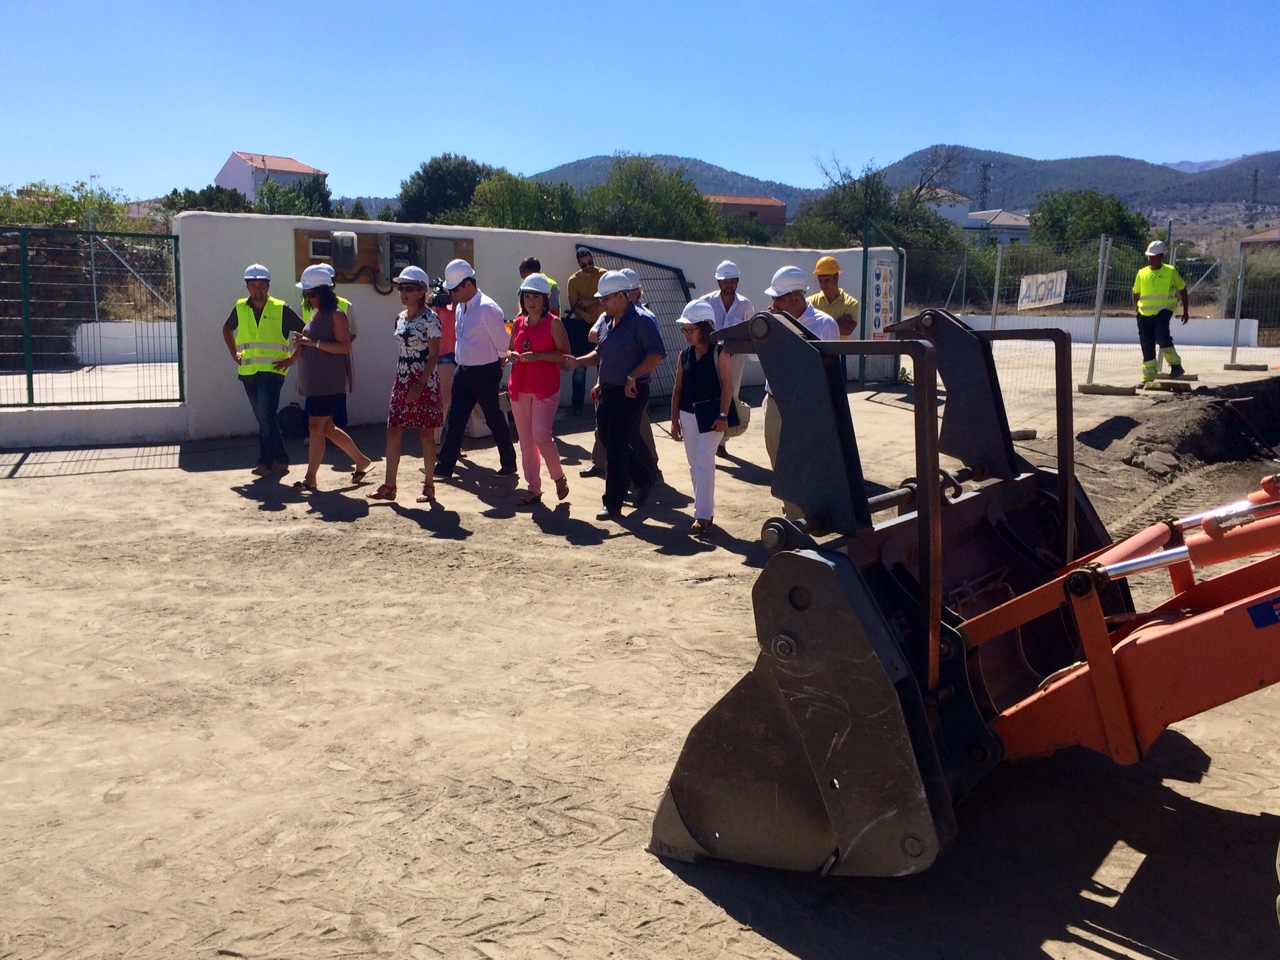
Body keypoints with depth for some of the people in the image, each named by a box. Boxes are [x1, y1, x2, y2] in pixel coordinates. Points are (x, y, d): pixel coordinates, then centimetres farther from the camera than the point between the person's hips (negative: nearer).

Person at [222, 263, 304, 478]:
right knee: (265, 418, 9)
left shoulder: (281, 309, -5)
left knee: (266, 415, -15)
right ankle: (280, 460, 18)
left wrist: (292, 358, -5)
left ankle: (267, 462, -6)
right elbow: (227, 329, 27)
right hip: (248, 371, 5)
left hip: (272, 370, -5)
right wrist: (234, 353, 17)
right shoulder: (240, 307, 7)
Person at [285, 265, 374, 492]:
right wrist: (301, 345, 2)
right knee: (326, 428, 14)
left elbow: (345, 346, -18)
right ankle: (361, 461, 27)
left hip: (328, 381, -9)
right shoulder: (316, 313, 15)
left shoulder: (336, 315, -11)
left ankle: (310, 479, 1)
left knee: (316, 427, -6)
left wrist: (313, 343, -23)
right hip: (313, 380, 9)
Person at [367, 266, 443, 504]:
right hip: (402, 381, 7)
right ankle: (389, 486, 8)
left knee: (426, 433, 2)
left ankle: (429, 485, 13)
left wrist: (420, 385, -20)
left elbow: (434, 355, -14)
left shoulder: (430, 318, -11)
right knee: (393, 432, 3)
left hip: (424, 383, -7)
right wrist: (400, 381, 15)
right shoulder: (401, 317, 11)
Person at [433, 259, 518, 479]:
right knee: (454, 419, 8)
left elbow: (502, 342, -14)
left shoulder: (488, 308, -19)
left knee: (494, 419, 5)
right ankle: (445, 465, 15)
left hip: (485, 372, -7)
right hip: (463, 370, 8)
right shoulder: (460, 307, 6)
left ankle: (509, 464, 21)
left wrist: (499, 362, 1)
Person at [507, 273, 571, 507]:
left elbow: (565, 354, -10)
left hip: (545, 389, -6)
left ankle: (559, 476, 11)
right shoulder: (518, 323, 10)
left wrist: (538, 356, -21)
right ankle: (534, 489, 16)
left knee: (541, 435, -15)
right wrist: (511, 355, -2)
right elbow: (510, 349, 21)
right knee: (525, 440, 7)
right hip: (519, 388, 6)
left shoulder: (553, 323, -6)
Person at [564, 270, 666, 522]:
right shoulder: (607, 321, 12)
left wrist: (632, 377, -21)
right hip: (607, 391, 8)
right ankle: (643, 479, 35)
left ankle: (613, 503, 4)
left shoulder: (640, 321, -13)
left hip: (630, 394, -8)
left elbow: (656, 354, -20)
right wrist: (578, 362, 7)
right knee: (610, 443, 14)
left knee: (616, 448, -5)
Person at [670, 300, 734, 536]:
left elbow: (727, 386, -11)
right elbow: (678, 388, 11)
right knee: (695, 465, 10)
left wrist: (723, 416, -18)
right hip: (688, 414, 6)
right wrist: (674, 419, 9)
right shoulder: (685, 355, 8)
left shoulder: (719, 353, -8)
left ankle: (703, 515, -8)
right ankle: (703, 511, 21)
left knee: (704, 461, -11)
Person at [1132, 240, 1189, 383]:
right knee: (1147, 345, 4)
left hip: (1164, 311, -3)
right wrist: (1136, 309, 10)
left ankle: (1175, 364, -14)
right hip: (1145, 314, 3)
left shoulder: (1171, 271, -1)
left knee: (1161, 334, -28)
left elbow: (1182, 289, 9)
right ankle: (1149, 376, 14)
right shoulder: (1142, 273, 4)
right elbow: (1136, 293, 17)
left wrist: (1186, 311, 10)